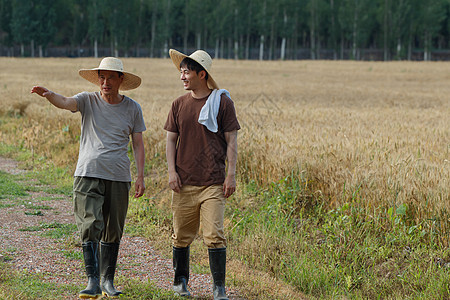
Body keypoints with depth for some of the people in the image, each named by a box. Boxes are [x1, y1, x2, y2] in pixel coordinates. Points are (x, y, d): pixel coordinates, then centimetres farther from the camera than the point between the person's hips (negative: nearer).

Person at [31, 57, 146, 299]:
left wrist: (140, 176, 2)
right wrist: (49, 95, -38)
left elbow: (138, 145, 11)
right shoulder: (88, 101, 4)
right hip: (88, 174, -1)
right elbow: (65, 103, -16)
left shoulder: (132, 108, 8)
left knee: (112, 231, 7)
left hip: (118, 177, 2)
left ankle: (107, 281, 17)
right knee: (90, 227, -11)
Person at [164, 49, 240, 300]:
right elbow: (171, 140, 13)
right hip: (184, 182, 3)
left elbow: (231, 141, 0)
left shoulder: (222, 102, -1)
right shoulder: (180, 104, 9)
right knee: (182, 236, 8)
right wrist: (172, 171, 1)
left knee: (214, 236, -8)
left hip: (213, 183, -3)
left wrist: (231, 175, -6)